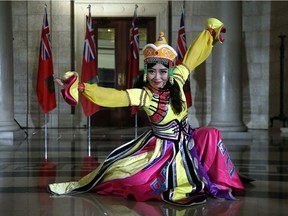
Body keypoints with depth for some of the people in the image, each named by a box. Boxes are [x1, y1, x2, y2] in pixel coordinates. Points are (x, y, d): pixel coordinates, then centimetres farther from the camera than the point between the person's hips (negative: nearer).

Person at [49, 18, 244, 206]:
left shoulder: (177, 81, -9)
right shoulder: (144, 95, -19)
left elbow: (191, 58, 1)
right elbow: (113, 96, -30)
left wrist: (210, 31, 6)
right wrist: (80, 87, -40)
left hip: (185, 141, 4)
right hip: (160, 145, -3)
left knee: (212, 135, -20)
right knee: (122, 165, -11)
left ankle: (219, 185, -3)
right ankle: (79, 185, 12)